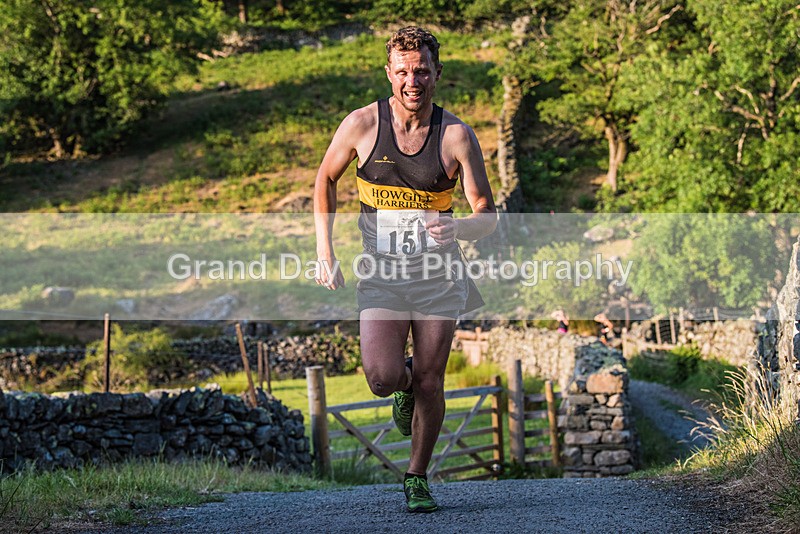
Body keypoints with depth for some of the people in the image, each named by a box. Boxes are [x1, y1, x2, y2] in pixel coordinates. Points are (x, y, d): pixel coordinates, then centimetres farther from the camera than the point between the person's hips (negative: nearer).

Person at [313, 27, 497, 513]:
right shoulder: (362, 124, -8)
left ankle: (418, 478, 24)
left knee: (430, 384, 2)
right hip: (381, 273, 0)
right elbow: (326, 179, 9)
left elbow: (488, 214, -7)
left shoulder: (457, 136, -10)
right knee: (383, 377, -17)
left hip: (439, 275, 0)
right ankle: (406, 383, 21)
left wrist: (460, 227, -30)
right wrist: (325, 249, 1)